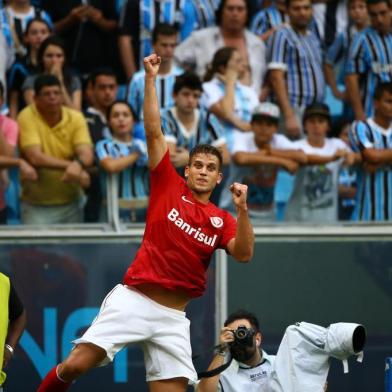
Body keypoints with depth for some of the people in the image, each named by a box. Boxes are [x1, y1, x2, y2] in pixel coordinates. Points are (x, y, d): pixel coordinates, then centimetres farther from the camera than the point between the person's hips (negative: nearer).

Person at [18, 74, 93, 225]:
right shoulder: (27, 117, -11)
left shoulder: (76, 118, -2)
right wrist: (70, 165, -21)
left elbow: (87, 155, -13)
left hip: (70, 202, 3)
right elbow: (35, 158, -21)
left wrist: (78, 164, -37)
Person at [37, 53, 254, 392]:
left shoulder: (221, 220, 12)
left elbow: (243, 254, -5)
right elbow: (154, 132, 2)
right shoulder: (169, 186, 7)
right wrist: (151, 78, -2)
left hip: (173, 316, 3)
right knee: (76, 365, -15)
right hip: (133, 298, -2)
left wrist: (242, 209, -17)